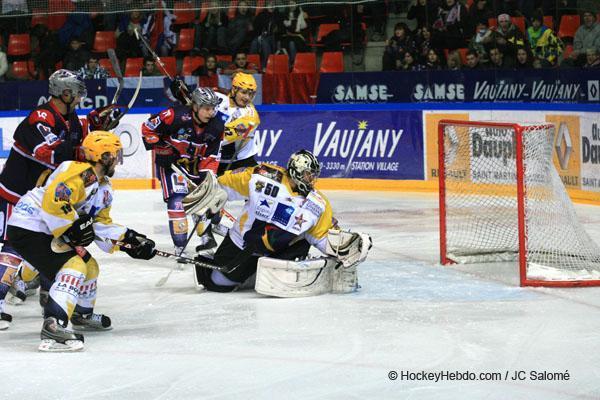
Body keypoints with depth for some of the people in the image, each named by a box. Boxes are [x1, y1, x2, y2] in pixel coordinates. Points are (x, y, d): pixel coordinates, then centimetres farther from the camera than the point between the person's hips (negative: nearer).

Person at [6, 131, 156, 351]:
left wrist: (130, 240, 6)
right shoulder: (80, 173, -19)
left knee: (89, 266, 20)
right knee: (74, 266, -25)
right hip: (28, 228, -11)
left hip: (48, 231, 11)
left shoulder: (103, 188, 14)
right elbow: (52, 202, -31)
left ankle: (82, 314, 42)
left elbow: (101, 225, 16)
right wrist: (73, 228, -21)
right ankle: (53, 325, -38)